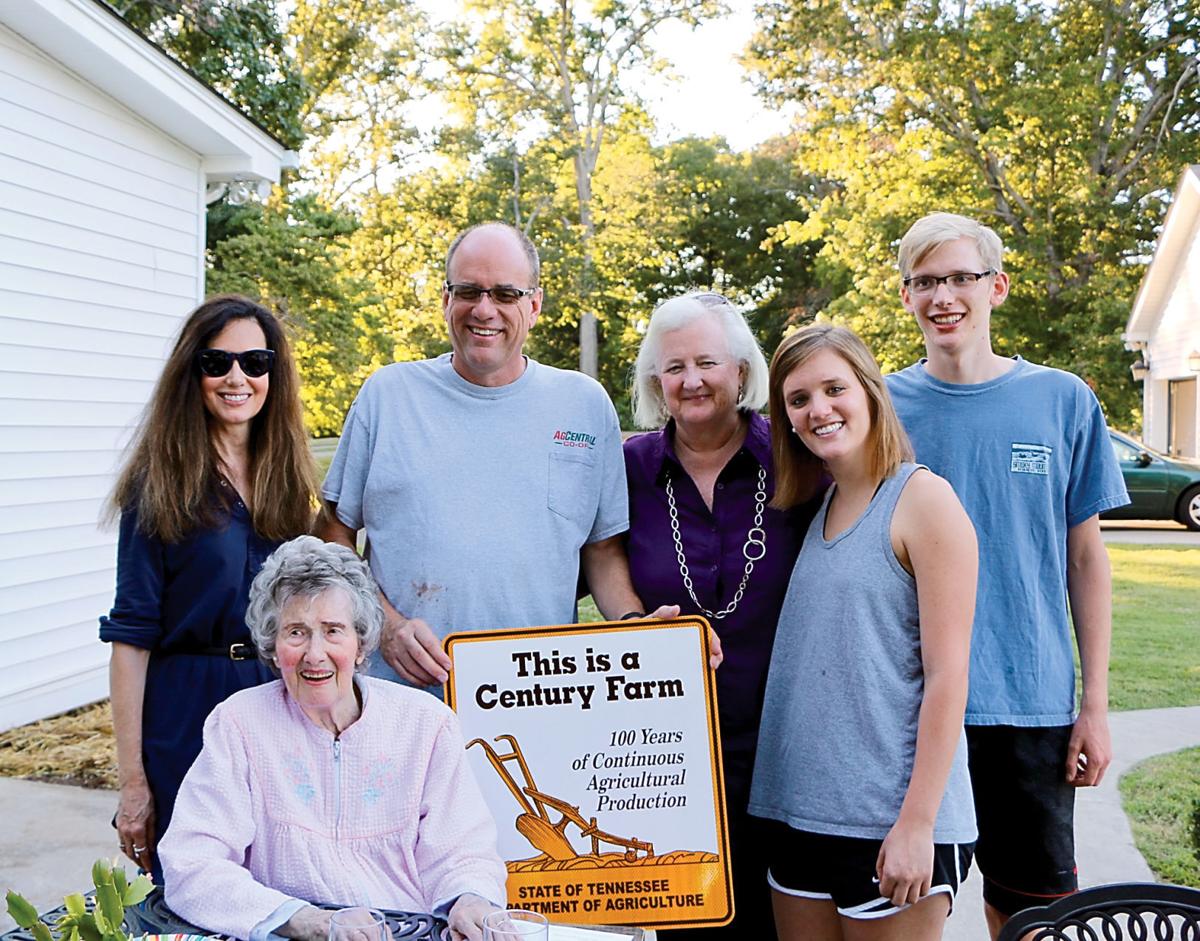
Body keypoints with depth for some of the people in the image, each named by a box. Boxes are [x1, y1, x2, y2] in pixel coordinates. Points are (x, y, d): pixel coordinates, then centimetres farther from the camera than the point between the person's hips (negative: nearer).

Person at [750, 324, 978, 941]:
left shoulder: (923, 498, -9)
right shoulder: (816, 509, 11)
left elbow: (947, 675, -13)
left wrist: (917, 823, -15)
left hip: (891, 821, -6)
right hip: (798, 811, 6)